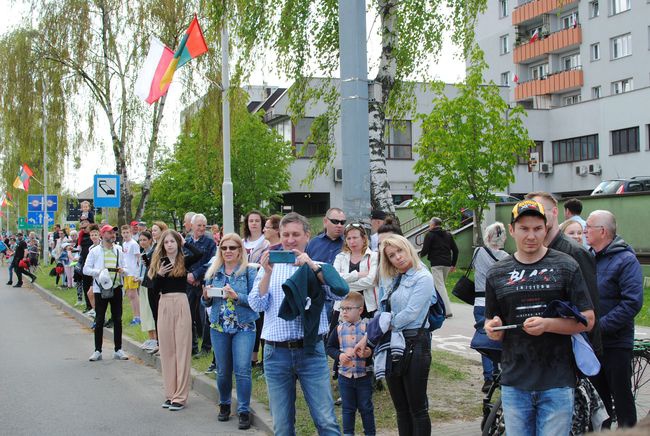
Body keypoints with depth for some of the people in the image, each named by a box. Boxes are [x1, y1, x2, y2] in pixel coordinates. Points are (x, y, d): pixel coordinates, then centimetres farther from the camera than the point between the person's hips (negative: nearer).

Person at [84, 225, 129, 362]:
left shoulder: (118, 250, 11)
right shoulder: (95, 251, 0)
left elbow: (124, 267, 18)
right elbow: (86, 269, -2)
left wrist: (122, 270, -5)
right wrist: (99, 271, -18)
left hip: (116, 288, 3)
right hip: (100, 289, -3)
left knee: (117, 320, 5)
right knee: (99, 320, 1)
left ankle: (118, 350, 14)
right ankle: (97, 351, 10)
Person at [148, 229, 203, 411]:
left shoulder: (184, 261, 1)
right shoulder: (159, 262, 8)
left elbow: (199, 254, -20)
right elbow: (155, 288, 5)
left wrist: (185, 242, -6)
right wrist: (160, 274, -12)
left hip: (181, 304, -3)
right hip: (164, 305, 3)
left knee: (182, 349, -1)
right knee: (166, 350, 8)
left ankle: (180, 396, 3)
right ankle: (170, 393, 17)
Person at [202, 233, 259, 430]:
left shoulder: (249, 271, -5)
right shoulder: (214, 272, 8)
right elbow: (207, 303, 14)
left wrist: (236, 296, -24)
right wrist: (206, 296, -8)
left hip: (243, 327, -4)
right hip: (219, 327, 4)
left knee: (242, 369, -9)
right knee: (222, 370, 10)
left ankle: (244, 411, 2)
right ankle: (224, 405, 29)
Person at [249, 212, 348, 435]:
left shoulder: (319, 267, 6)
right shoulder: (269, 266, 10)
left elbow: (341, 293, -11)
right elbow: (257, 305, 0)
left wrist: (312, 266, -19)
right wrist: (268, 273, -13)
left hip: (311, 350, -2)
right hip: (276, 352, 2)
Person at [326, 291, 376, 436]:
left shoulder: (367, 327, -7)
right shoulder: (339, 329, 0)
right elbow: (330, 347, 7)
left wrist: (370, 352, -21)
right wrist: (339, 355, -10)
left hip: (364, 375, -2)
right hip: (345, 375, 2)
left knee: (366, 408, 10)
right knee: (348, 408, 13)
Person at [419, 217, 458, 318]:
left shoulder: (430, 235, -1)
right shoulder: (448, 235, 16)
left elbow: (425, 250, -7)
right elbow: (455, 250, 14)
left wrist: (420, 255, 15)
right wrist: (453, 264, 19)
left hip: (436, 264, -6)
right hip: (447, 264, 6)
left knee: (440, 286, -8)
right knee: (442, 285, 19)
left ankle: (448, 310, -17)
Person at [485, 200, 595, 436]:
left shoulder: (565, 266, -1)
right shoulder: (497, 273, 8)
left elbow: (587, 320, -3)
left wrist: (547, 324, -18)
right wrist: (493, 329, -10)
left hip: (557, 383, -2)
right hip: (514, 383, 3)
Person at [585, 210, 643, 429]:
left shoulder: (625, 259, -12)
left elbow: (632, 302, -20)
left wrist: (600, 325, -22)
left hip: (615, 343, -6)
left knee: (622, 398, 3)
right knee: (597, 396, 17)